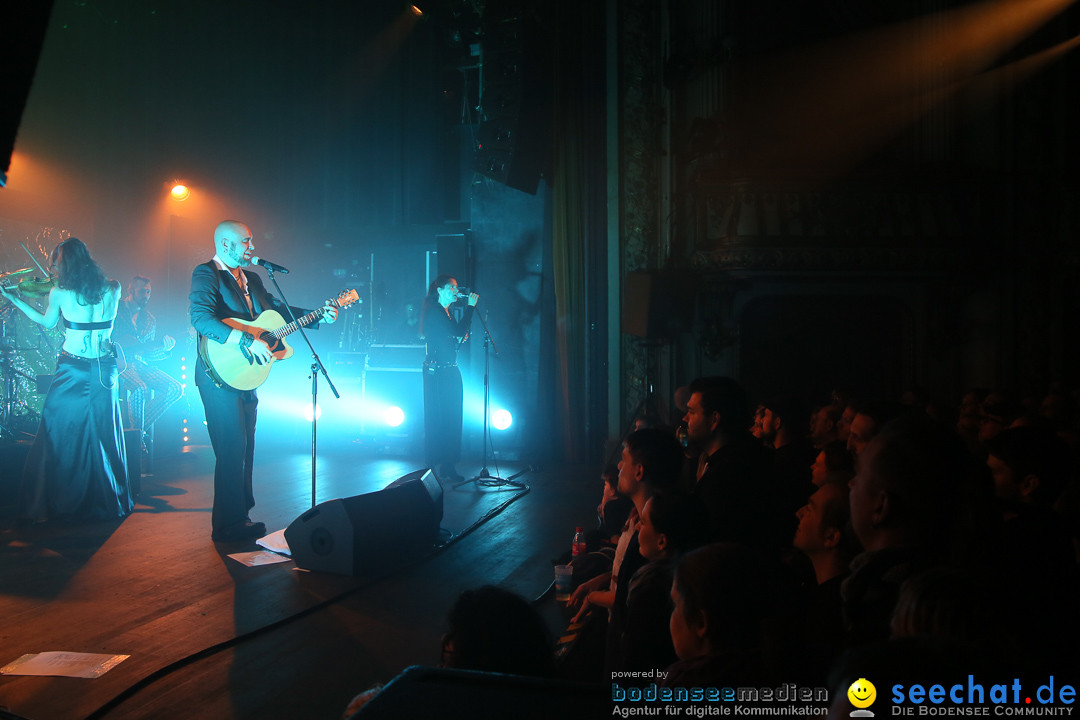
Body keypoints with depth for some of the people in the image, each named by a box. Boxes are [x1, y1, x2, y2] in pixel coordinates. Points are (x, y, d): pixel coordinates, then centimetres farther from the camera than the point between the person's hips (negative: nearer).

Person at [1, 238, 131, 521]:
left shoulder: (60, 293, -6)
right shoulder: (112, 289, -1)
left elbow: (46, 321, 13)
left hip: (72, 369, -2)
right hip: (105, 369, 2)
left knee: (59, 437, 9)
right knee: (104, 437, 11)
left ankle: (59, 503, 13)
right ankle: (109, 503, 18)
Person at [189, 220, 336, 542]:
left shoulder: (251, 279, 16)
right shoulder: (206, 274, -10)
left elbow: (276, 308, 20)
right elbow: (201, 318, -24)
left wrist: (319, 316, 8)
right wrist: (248, 341, -31)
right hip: (222, 374, -9)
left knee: (245, 447, 13)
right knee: (232, 449, -8)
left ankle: (241, 516, 23)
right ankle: (228, 526, 1)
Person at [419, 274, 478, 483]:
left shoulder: (446, 313, 19)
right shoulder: (433, 311, -10)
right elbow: (458, 330, -20)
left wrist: (461, 338, 7)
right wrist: (471, 306, -14)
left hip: (451, 371, 9)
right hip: (437, 372, -9)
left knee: (452, 418, 7)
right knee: (438, 418, -7)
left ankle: (447, 466, 12)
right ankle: (437, 466, -1)